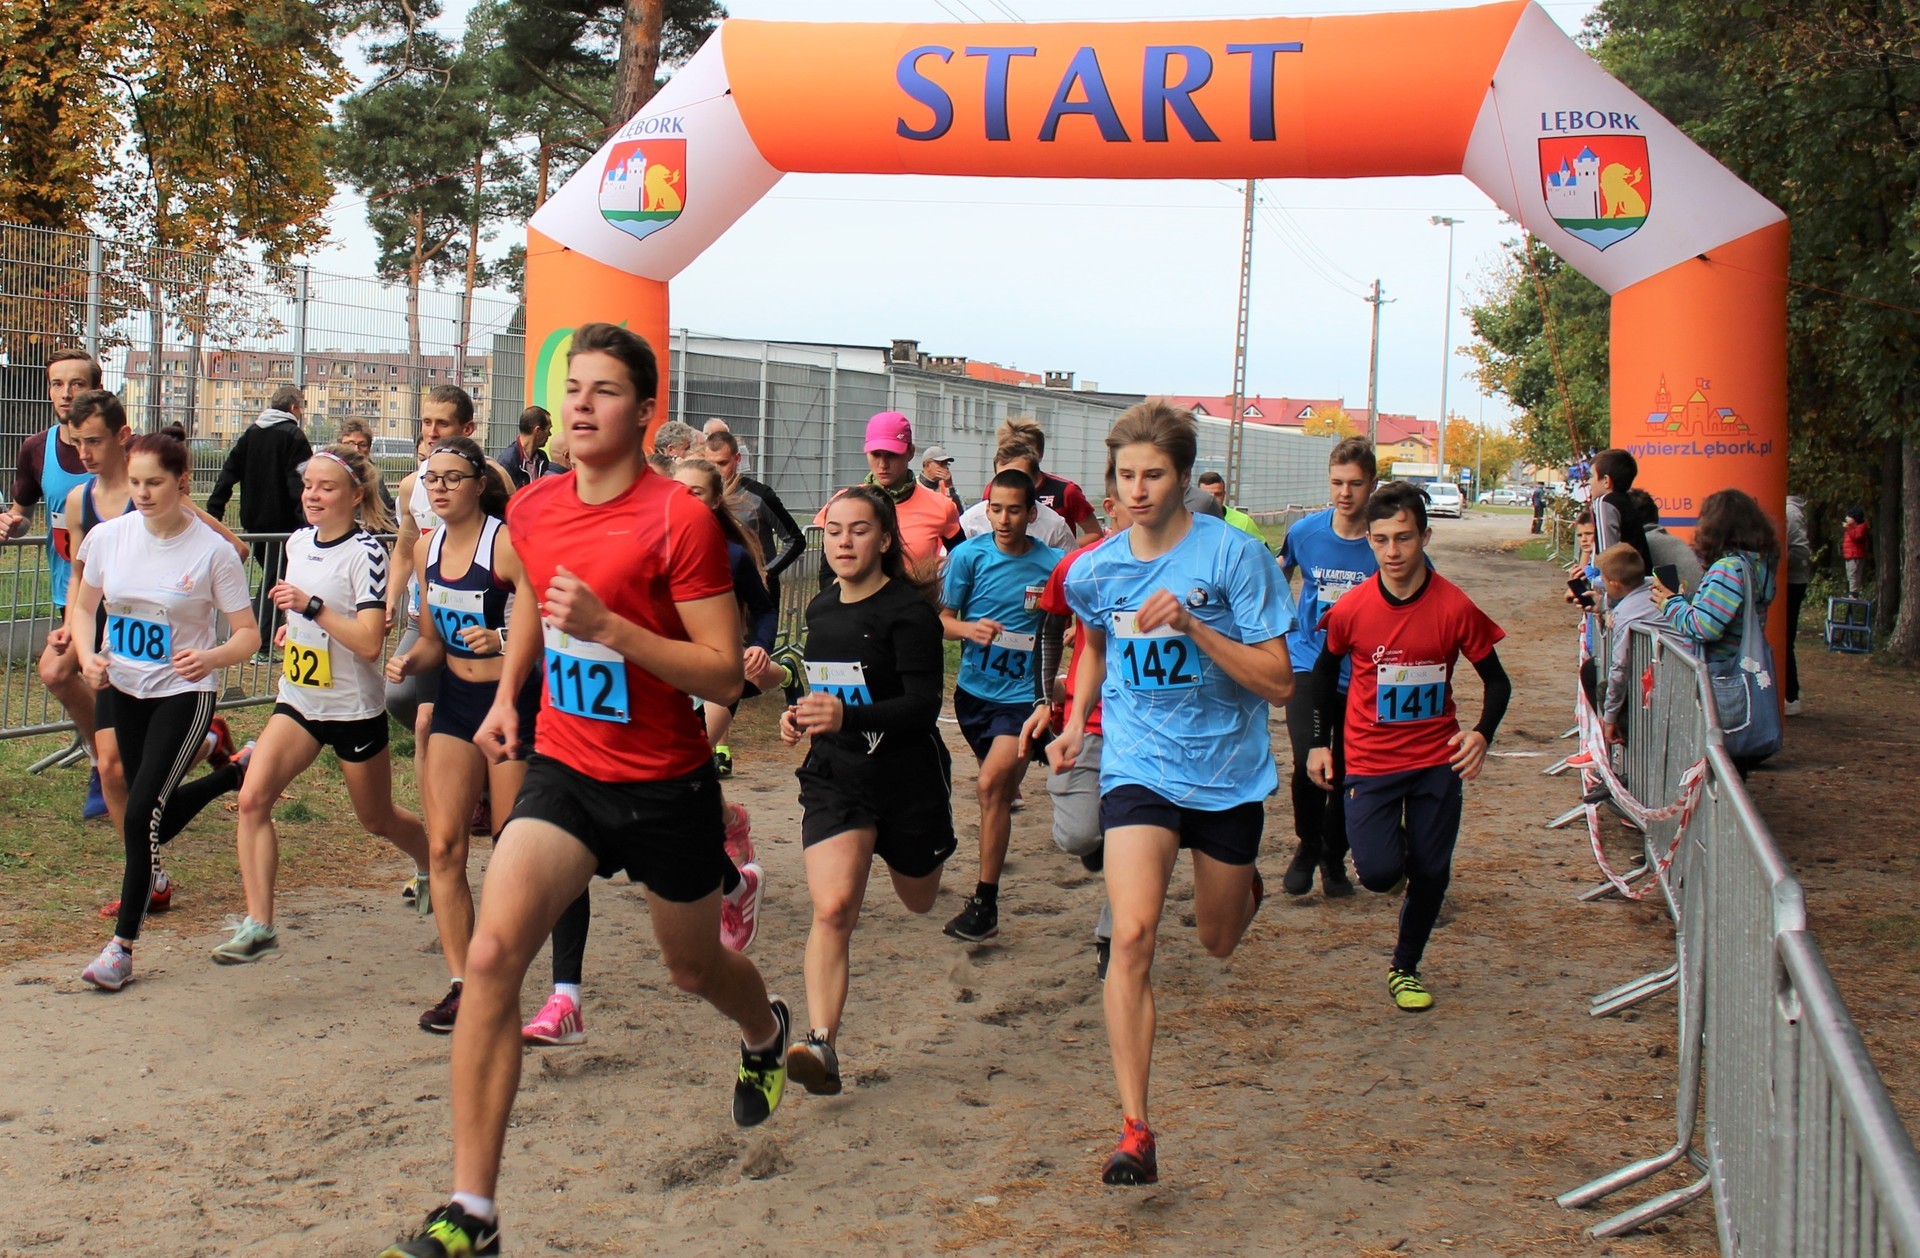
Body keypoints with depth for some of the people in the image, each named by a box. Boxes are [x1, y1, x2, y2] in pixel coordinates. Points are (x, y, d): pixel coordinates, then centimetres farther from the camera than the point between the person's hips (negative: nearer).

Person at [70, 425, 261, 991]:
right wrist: (88, 657, -9)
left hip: (184, 693, -5)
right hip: (125, 689, 5)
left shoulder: (213, 551, -15)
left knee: (141, 815, -12)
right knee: (155, 810, 17)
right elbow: (84, 605, 10)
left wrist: (211, 657, -32)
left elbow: (248, 633, -12)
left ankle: (122, 945, -1)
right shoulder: (108, 536, -4)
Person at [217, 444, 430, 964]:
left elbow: (370, 643, -25)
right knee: (252, 798, -14)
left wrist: (311, 607, -29)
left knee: (377, 820, 12)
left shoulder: (365, 552, -17)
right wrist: (291, 624, 11)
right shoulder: (298, 541, 4)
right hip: (298, 701, 6)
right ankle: (258, 925, -11)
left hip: (354, 707, -6)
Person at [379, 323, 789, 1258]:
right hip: (563, 768, 4)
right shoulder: (533, 509, 0)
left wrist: (609, 626, -28)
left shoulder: (679, 519, -18)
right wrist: (506, 695, 19)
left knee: (693, 969, 18)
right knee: (492, 953, -17)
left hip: (667, 785, -3)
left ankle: (766, 1033, 58)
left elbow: (724, 674, -19)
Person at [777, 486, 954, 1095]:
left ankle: (929, 849, 57)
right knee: (832, 908, -18)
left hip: (908, 776, -3)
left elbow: (924, 706, -23)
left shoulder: (910, 611, -15)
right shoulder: (820, 608, 6)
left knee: (920, 900, 21)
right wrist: (800, 714, 4)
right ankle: (821, 1044, -21)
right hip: (834, 774, 3)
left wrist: (846, 717, -37)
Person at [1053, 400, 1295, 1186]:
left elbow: (1278, 684, -15)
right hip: (1138, 768, 1)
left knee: (1218, 942, 17)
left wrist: (1192, 625, -25)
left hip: (1227, 772, -1)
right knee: (1132, 935, -19)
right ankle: (1134, 1130, -14)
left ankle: (1243, 881, 56)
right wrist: (1076, 719, 8)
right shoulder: (1095, 570, -2)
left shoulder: (1234, 555, -13)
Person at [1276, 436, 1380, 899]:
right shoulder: (1305, 532, -5)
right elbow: (1278, 573, 18)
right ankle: (1307, 846, 12)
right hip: (1307, 664, 0)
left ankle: (1334, 857, 30)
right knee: (1309, 764, -15)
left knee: (1347, 773, 7)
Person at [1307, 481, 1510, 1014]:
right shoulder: (1351, 609, -9)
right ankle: (1394, 856, 24)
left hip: (1437, 761, 1)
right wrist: (1320, 742, 10)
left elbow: (1496, 680, 0)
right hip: (1370, 763, 0)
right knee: (1378, 873, -14)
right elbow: (1325, 670, 10)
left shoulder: (1455, 608, -12)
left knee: (1431, 874, 5)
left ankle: (1405, 967, 29)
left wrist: (1482, 734, -18)